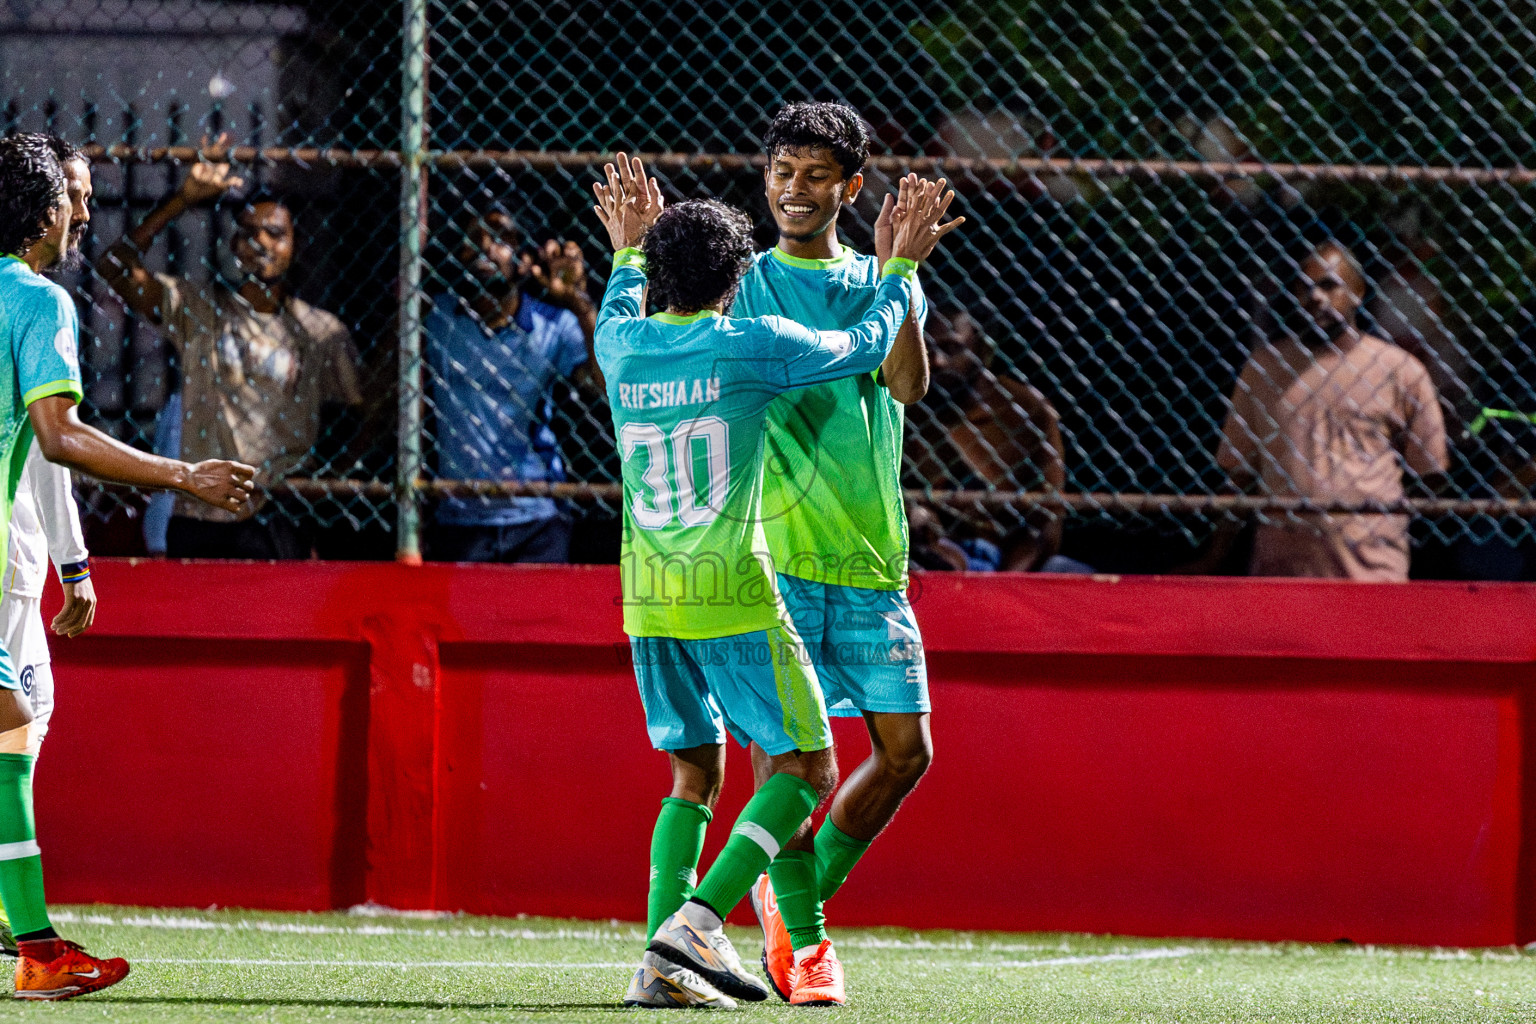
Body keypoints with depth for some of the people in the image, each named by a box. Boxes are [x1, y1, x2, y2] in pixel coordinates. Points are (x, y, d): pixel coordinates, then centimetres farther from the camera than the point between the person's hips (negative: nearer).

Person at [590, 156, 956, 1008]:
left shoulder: (623, 346, 5)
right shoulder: (752, 346, -7)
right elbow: (865, 346, 9)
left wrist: (627, 252, 49)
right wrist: (899, 270, 25)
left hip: (647, 594, 6)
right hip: (731, 591, -6)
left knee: (694, 774, 16)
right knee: (807, 768, 3)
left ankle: (663, 961, 2)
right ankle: (698, 921, -15)